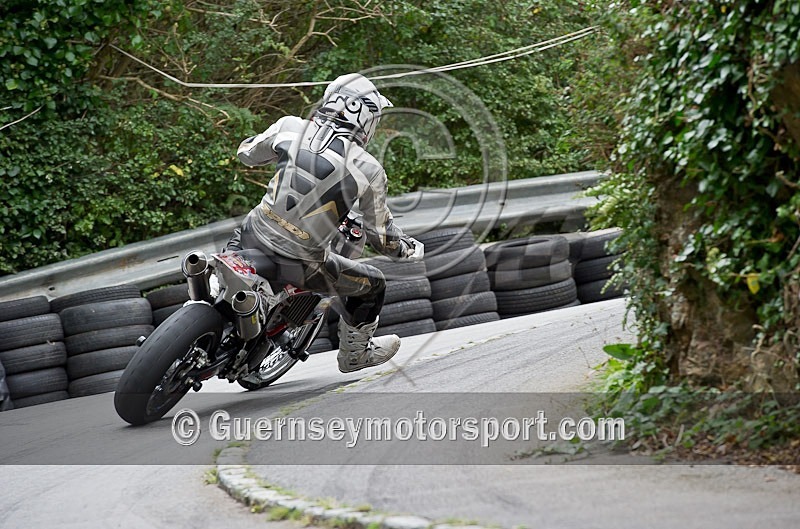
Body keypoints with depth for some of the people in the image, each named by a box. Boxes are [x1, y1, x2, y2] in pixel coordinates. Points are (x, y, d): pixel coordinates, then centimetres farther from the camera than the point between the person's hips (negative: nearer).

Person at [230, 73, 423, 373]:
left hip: (253, 239, 3)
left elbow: (247, 153, 14)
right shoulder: (369, 170, -12)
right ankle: (354, 354, 44)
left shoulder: (290, 128, -7)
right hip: (300, 266, -3)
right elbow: (382, 238, -2)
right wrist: (412, 249, 19)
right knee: (373, 285, 24)